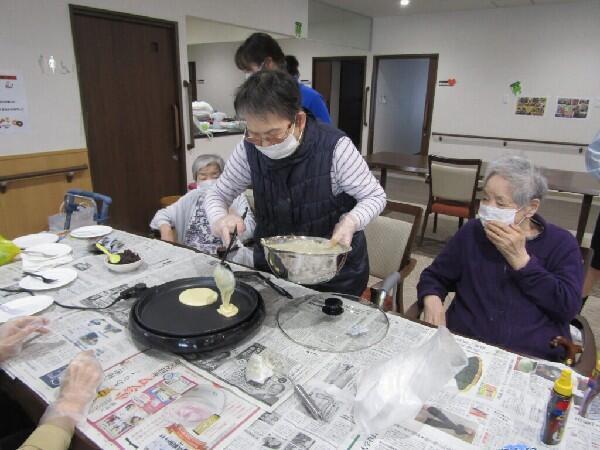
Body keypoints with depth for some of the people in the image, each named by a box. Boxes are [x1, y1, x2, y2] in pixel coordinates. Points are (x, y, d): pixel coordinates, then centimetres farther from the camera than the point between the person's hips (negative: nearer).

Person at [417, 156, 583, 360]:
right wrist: (432, 300, -6)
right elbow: (434, 276, 14)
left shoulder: (561, 243, 4)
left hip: (533, 358, -1)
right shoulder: (472, 232, 9)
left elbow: (568, 307, -6)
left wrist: (519, 258, -11)